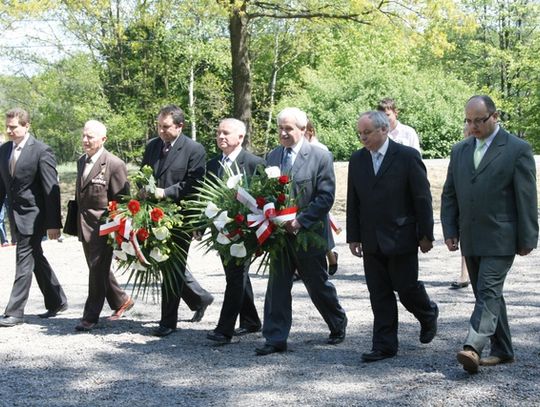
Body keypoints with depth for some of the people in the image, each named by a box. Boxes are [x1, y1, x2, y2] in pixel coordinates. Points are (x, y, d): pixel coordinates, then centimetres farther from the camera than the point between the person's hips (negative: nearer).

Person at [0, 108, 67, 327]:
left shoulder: (41, 151, -13)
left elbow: (51, 190, -14)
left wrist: (53, 224, -17)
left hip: (33, 214, -7)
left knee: (24, 260, -6)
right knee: (36, 258, 15)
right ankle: (56, 302, 28)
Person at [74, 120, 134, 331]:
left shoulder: (114, 165, -13)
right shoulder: (81, 161, 11)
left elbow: (121, 200, -12)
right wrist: (77, 223, 16)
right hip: (84, 225, 8)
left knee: (98, 270, -2)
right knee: (96, 269, 15)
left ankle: (91, 316, 5)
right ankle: (121, 301, 32)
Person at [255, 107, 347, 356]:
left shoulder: (320, 157, -9)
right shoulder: (273, 156, 7)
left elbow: (325, 197, -13)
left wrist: (300, 221, -20)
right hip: (279, 233, 4)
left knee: (318, 285, 11)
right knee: (277, 287, 3)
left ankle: (338, 325, 34)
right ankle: (275, 339, 8)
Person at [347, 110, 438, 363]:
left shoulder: (407, 157, -8)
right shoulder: (357, 160, 7)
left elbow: (422, 198, -6)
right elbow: (353, 202, 10)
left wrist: (426, 234, -7)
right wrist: (353, 236, 7)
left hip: (401, 237, -4)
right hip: (371, 241, 4)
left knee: (406, 287, 2)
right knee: (379, 294, 5)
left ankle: (428, 316, 33)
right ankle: (384, 346, 12)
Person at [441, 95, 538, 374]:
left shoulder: (517, 149, -5)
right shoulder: (459, 150, 12)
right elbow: (449, 194, 14)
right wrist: (450, 230, 5)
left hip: (500, 239, -6)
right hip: (470, 240, 6)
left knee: (489, 292, -14)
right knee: (487, 295, 10)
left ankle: (473, 347, -24)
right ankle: (501, 350, 18)